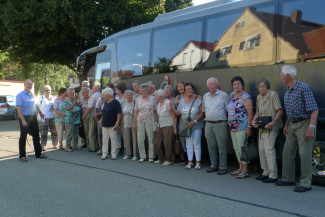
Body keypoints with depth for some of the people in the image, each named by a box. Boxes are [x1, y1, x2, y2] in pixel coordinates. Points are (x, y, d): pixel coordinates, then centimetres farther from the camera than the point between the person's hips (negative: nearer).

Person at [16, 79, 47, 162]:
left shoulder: (32, 94, 12)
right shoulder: (20, 95, -9)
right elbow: (19, 108, -16)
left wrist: (40, 112, 24)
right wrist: (23, 120, -22)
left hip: (33, 118, 7)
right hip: (25, 118, -7)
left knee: (36, 135, 9)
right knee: (23, 137, 2)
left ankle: (38, 153, 18)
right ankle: (22, 156, 10)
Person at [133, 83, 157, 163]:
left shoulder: (152, 99, 2)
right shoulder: (138, 99, 7)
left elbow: (155, 111, 3)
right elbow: (136, 111, 8)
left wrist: (155, 121, -4)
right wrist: (134, 123, 4)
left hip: (149, 121, -2)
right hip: (140, 121, 2)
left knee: (151, 139, 2)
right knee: (140, 140, 2)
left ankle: (151, 156, 12)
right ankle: (142, 156, 12)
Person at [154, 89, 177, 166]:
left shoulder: (168, 103, -12)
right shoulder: (158, 104, 12)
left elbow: (174, 115, -12)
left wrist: (174, 127, -15)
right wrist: (158, 124, 16)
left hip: (168, 126, -8)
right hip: (160, 126, 8)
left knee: (167, 143, -6)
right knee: (158, 143, 7)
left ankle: (168, 160, 5)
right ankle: (161, 159, 20)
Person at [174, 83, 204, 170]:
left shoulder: (198, 100, -5)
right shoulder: (182, 101, 11)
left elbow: (202, 113, -10)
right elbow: (178, 113, 11)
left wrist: (194, 122, -17)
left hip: (196, 126, -4)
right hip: (186, 126, 4)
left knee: (196, 144, -3)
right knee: (188, 144, 7)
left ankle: (198, 162, 6)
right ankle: (190, 162, 15)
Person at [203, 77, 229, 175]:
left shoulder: (223, 95, -1)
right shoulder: (205, 96, 14)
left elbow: (228, 110, -1)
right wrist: (207, 121, 14)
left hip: (220, 124, -5)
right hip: (208, 124, 5)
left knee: (221, 147, -3)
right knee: (211, 147, 9)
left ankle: (222, 167, 3)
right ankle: (213, 165, 19)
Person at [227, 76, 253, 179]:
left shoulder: (245, 97, -10)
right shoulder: (232, 95, 13)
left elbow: (250, 113, -15)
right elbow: (229, 109, 30)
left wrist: (249, 127, -19)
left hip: (242, 127, -8)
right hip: (233, 127, 8)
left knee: (242, 148, -6)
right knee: (236, 148, 12)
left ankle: (245, 170, 1)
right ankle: (241, 168, 22)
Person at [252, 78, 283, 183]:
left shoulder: (273, 95, -10)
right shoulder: (259, 97, 14)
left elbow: (280, 111, -13)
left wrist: (272, 122, -22)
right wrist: (253, 121, 2)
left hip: (271, 127, -8)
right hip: (262, 127, 8)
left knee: (269, 149, -13)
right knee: (261, 149, 10)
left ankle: (273, 175, -9)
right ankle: (265, 172, 21)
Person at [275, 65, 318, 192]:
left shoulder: (304, 88, -15)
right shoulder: (288, 91, 11)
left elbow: (314, 110, -19)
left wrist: (311, 127, -25)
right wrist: (286, 125, 15)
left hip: (304, 124, -9)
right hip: (292, 125, 9)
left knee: (304, 154, -7)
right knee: (288, 152, 11)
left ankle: (306, 184, -1)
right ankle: (288, 179, 22)